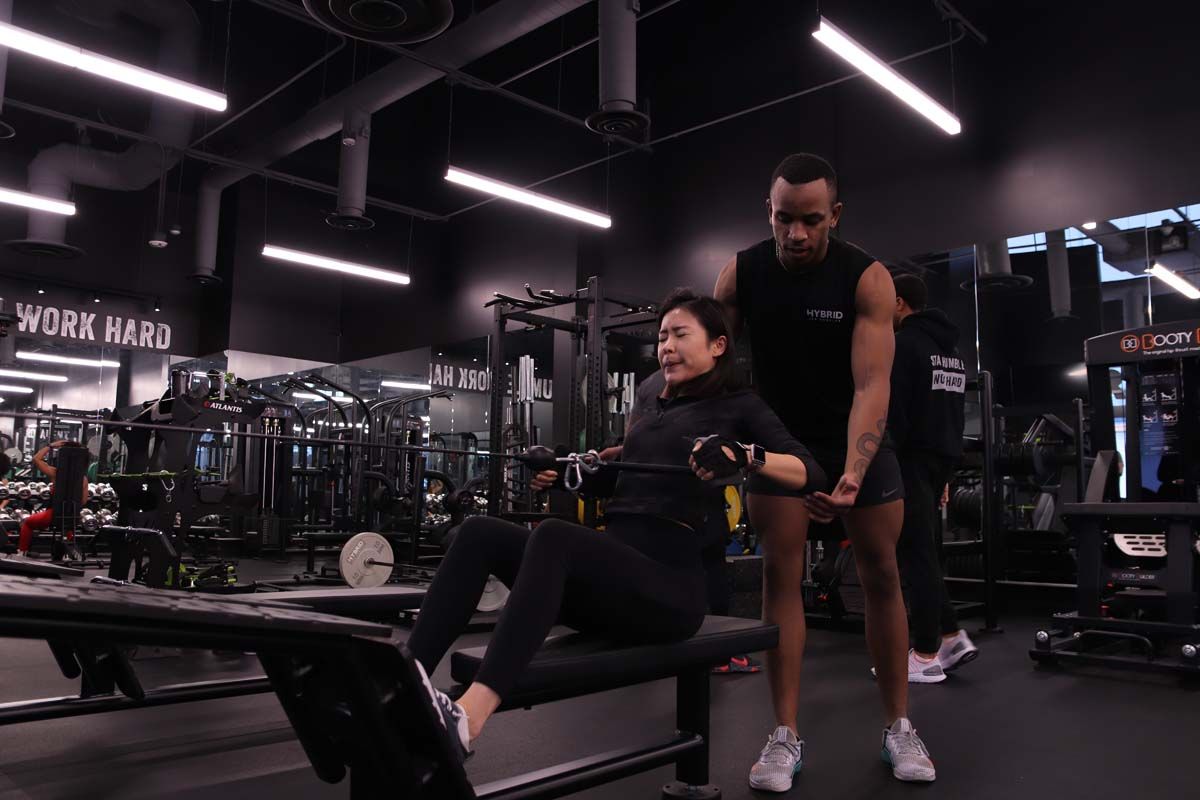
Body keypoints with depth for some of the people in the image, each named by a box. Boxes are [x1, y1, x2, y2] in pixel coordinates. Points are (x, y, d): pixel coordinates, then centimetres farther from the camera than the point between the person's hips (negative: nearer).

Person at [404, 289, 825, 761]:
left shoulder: (737, 407, 8)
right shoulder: (658, 411, 27)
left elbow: (811, 474, -6)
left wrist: (745, 455, -25)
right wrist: (561, 474, 17)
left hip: (669, 585, -6)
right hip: (611, 573, 7)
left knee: (553, 538, -36)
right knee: (479, 533, -16)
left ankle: (468, 718, -50)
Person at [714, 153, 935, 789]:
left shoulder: (868, 279, -21)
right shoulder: (738, 275, -14)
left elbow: (871, 385, -29)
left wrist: (851, 477, -43)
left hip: (855, 435, 0)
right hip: (779, 436, 1)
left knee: (881, 574, 4)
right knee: (780, 575, -5)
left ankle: (898, 726, 19)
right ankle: (786, 736, 2)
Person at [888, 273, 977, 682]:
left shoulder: (902, 343, -11)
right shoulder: (950, 347, 19)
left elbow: (893, 412, -19)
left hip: (912, 459, -9)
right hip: (943, 456, 10)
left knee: (915, 554, -4)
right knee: (923, 550, 16)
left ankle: (926, 656, 2)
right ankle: (952, 637, 14)